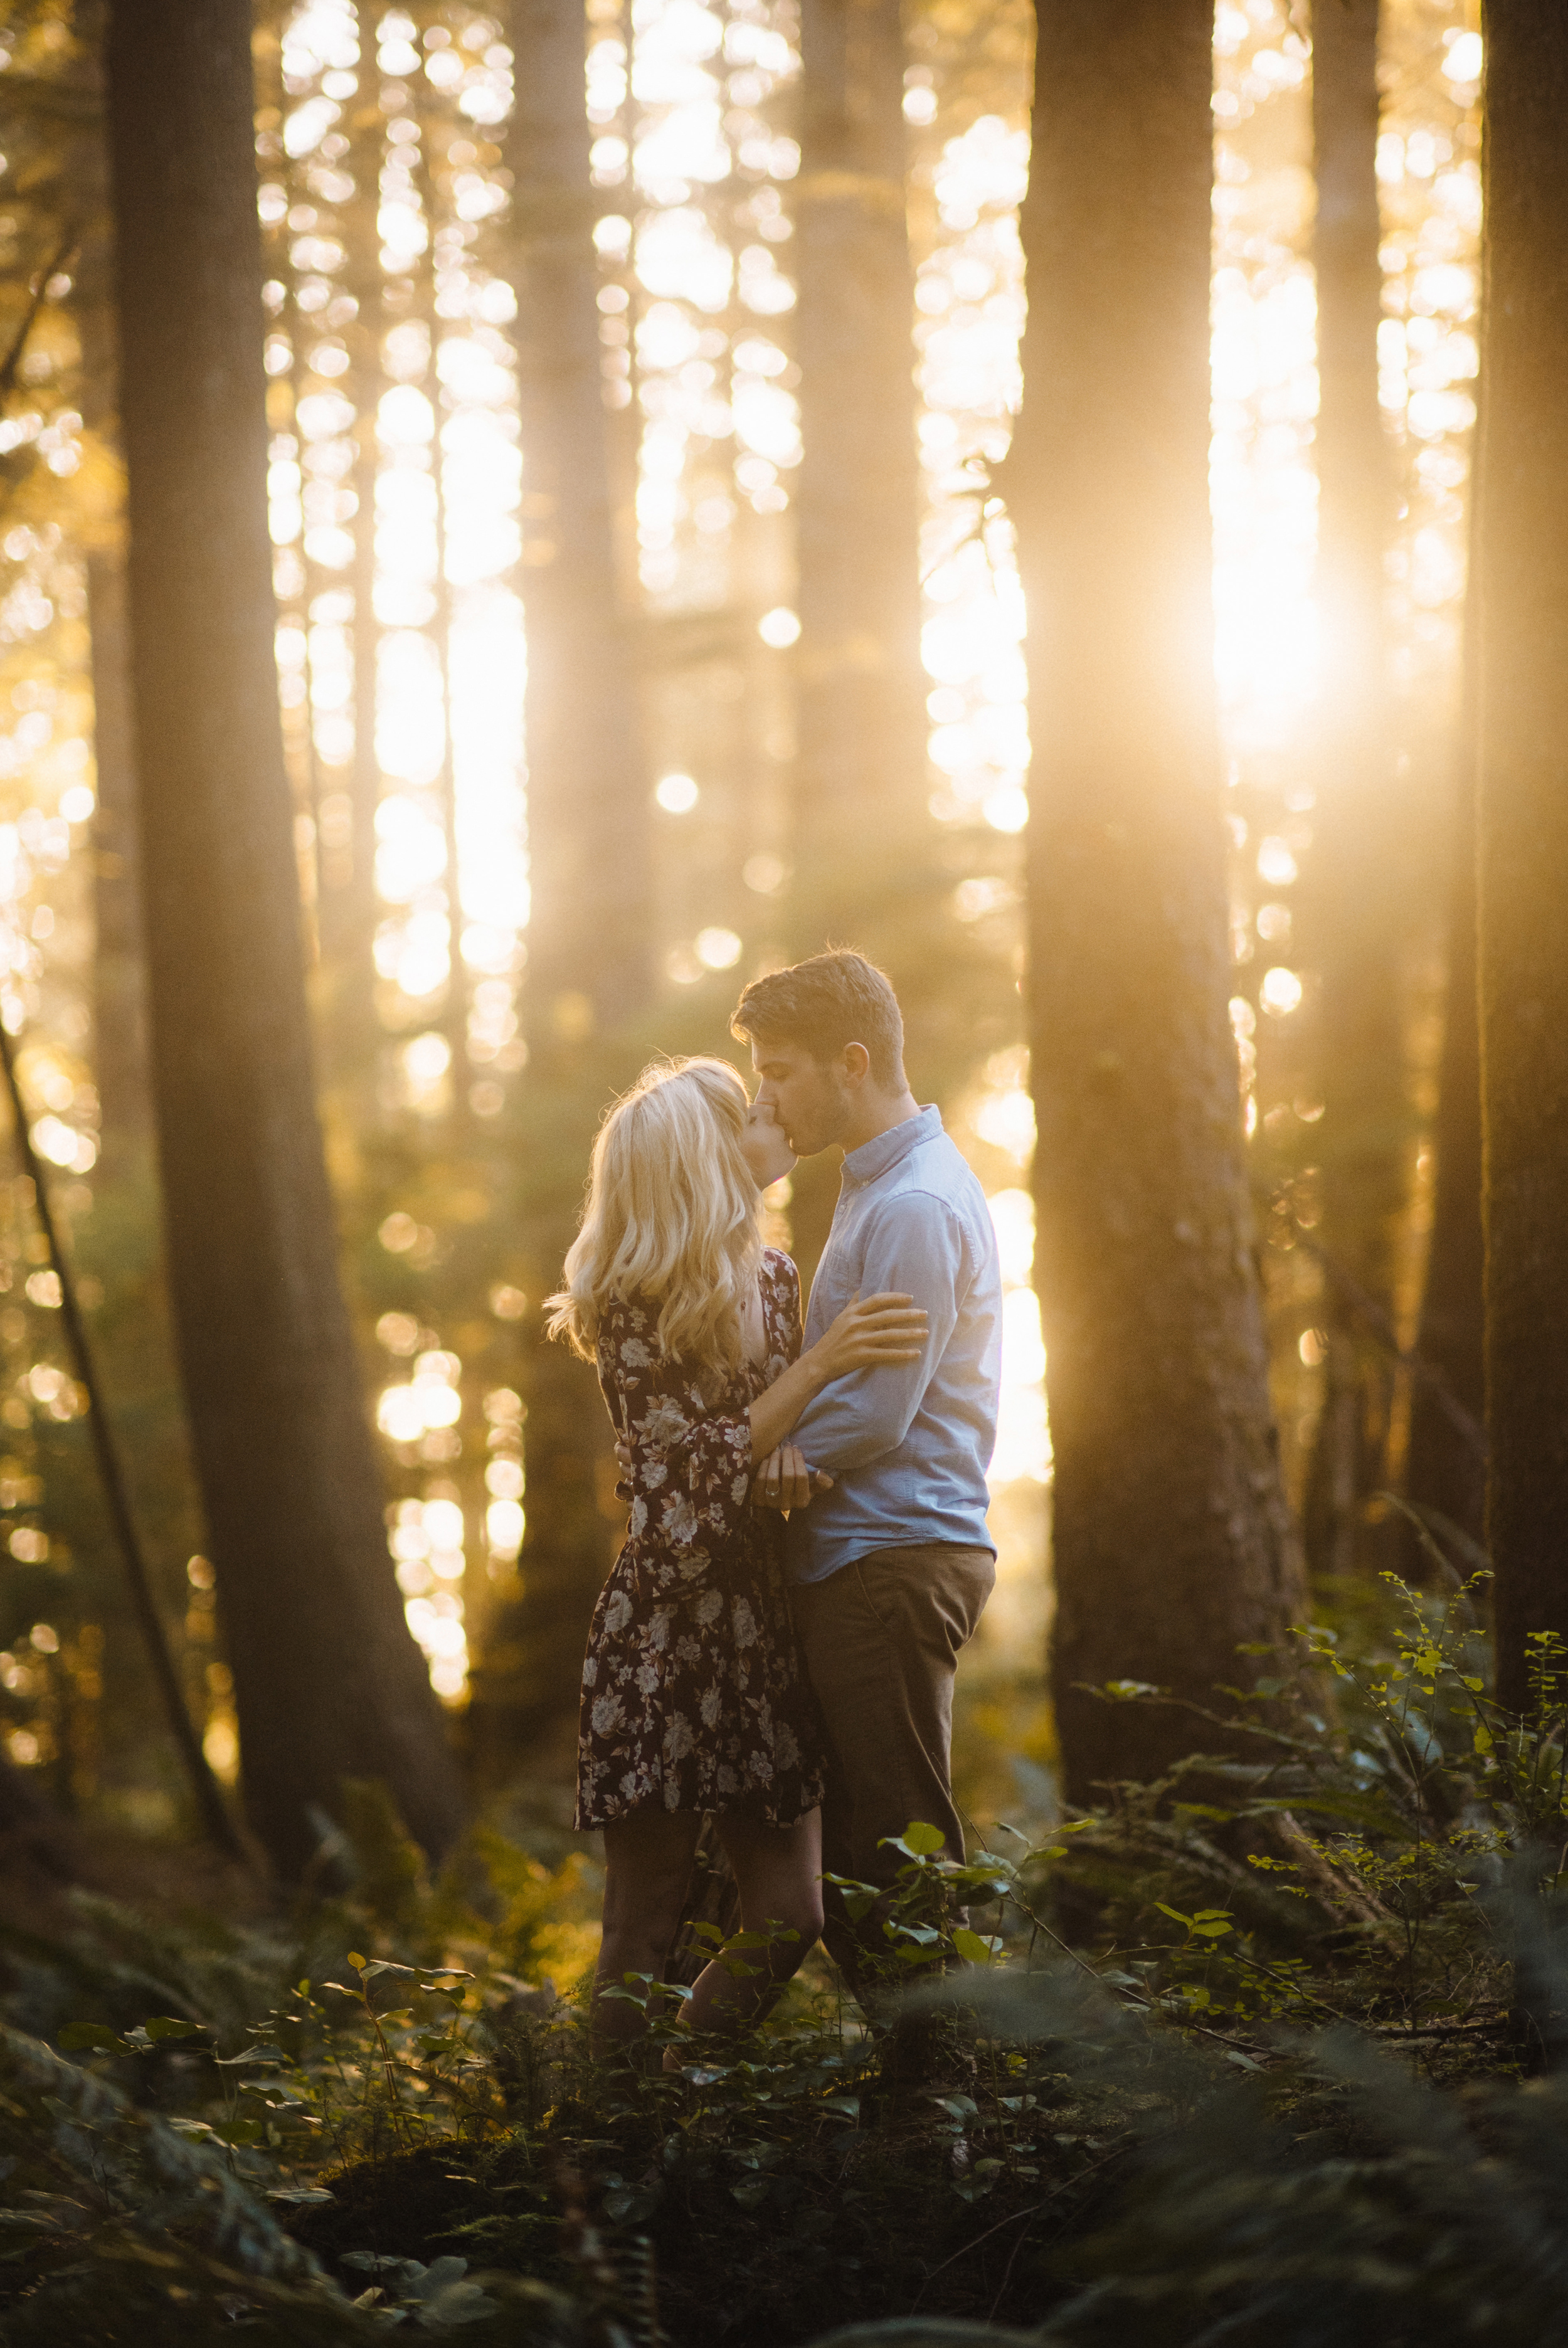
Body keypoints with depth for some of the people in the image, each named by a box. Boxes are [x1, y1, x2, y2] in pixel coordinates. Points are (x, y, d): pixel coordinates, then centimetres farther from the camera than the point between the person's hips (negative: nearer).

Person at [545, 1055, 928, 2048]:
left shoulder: (773, 1276, 10)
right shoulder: (635, 1307, -11)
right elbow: (696, 1479, -16)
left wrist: (789, 1451, -7)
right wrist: (818, 1364, -21)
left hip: (766, 1627, 7)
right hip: (667, 1633, -7)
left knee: (788, 1914, 5)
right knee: (647, 1929, -4)